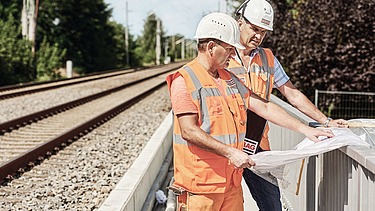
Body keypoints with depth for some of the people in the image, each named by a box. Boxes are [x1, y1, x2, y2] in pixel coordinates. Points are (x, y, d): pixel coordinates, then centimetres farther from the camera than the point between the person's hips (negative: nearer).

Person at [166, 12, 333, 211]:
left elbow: (264, 107, 16)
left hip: (231, 179, 8)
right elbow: (189, 131, -18)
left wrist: (304, 129, 11)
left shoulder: (230, 79, 16)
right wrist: (230, 152, -23)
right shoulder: (184, 80, -10)